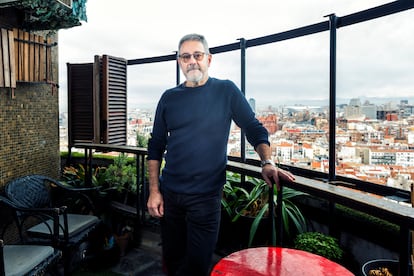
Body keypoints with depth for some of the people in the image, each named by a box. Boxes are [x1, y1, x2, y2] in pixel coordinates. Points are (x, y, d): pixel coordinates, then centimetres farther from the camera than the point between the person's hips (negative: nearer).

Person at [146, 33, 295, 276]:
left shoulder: (226, 91, -2)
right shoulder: (169, 98, 5)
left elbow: (254, 129, -1)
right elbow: (156, 146, 7)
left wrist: (268, 162, -18)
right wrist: (154, 191, 1)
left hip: (206, 196, -3)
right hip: (169, 194, 3)